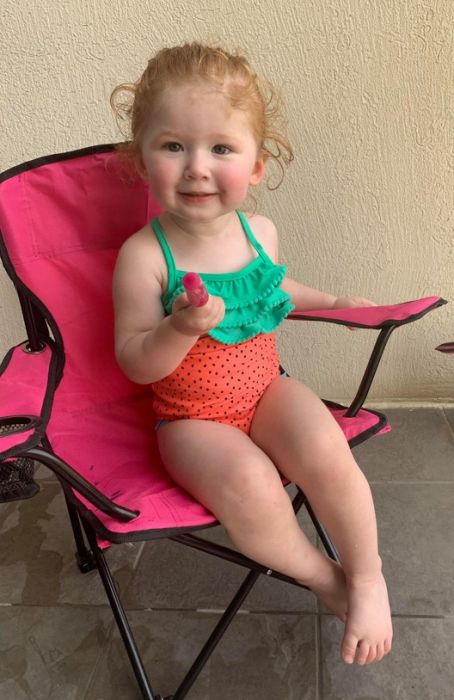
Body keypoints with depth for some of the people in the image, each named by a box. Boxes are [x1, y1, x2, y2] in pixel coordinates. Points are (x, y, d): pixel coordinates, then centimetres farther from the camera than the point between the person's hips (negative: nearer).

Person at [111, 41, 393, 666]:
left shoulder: (260, 232, -2)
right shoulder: (143, 256, -18)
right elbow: (134, 362, -14)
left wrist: (332, 301, 13)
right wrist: (181, 328, -32)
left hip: (265, 389, 4)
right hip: (190, 419, -3)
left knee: (325, 452, -25)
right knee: (249, 482, -32)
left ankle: (368, 579, 0)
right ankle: (323, 577, -3)